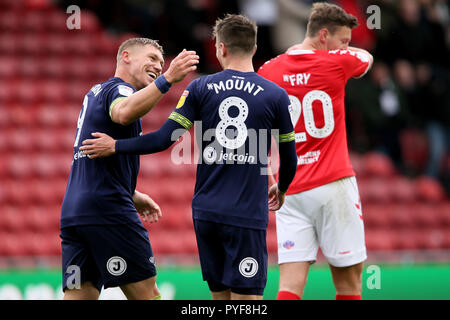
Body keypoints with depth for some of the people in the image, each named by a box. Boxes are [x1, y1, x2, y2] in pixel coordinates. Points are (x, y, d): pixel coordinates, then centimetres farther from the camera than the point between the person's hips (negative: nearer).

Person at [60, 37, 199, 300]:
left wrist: (132, 195, 34)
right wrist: (167, 79, -40)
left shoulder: (96, 92, 26)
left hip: (72, 210, 9)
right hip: (107, 209, -9)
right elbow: (123, 113, -31)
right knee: (147, 293, -2)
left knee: (80, 294, 1)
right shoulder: (119, 89, -4)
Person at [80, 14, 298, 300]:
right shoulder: (276, 96, 0)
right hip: (246, 216, -3)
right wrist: (281, 190, 29)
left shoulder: (200, 88, 2)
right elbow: (290, 159, 8)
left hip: (205, 212, 3)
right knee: (246, 297, -4)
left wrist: (114, 146, 11)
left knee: (220, 294, 13)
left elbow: (164, 139, -2)